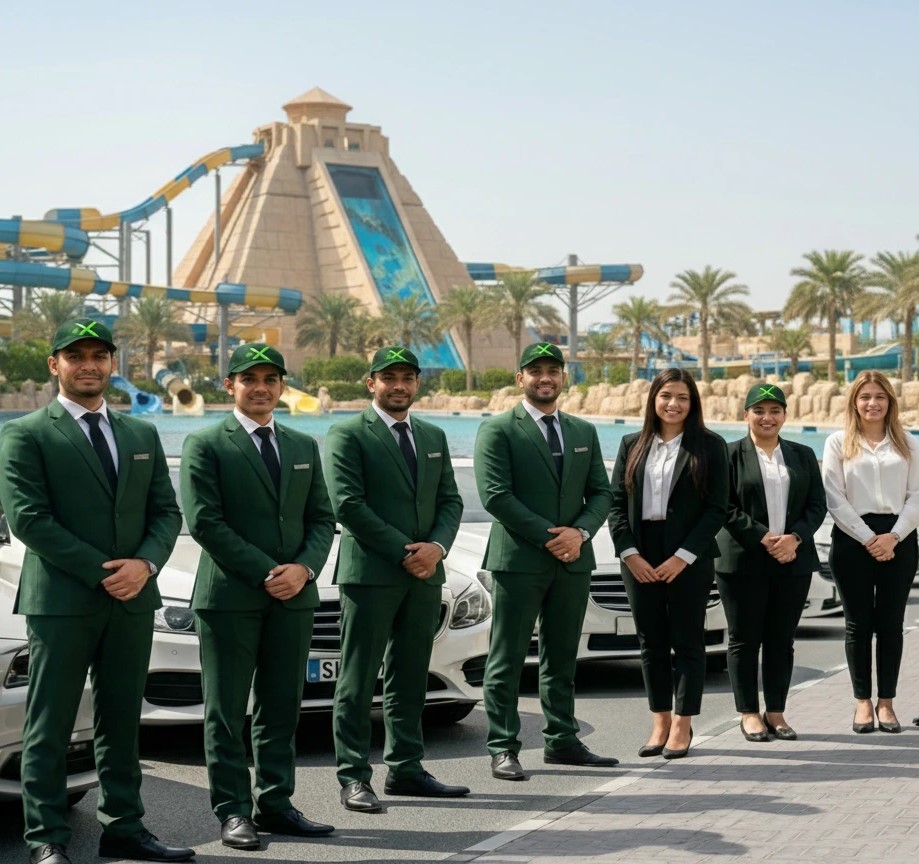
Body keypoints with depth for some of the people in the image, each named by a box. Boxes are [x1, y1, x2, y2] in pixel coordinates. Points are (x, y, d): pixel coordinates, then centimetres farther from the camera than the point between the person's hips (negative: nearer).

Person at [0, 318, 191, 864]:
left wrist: (145, 564, -9)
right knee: (50, 728, -1)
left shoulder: (142, 435, 15)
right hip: (61, 600, -5)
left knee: (122, 723, 10)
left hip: (134, 599, 5)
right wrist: (100, 572, -15)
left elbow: (166, 511, 12)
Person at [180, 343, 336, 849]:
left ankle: (275, 805, 15)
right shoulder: (205, 445, -1)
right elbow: (205, 522, -10)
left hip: (294, 596, 5)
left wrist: (304, 569, -7)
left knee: (282, 708, 8)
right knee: (226, 710, 0)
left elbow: (322, 519, 12)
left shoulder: (303, 447, 16)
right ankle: (233, 812, 6)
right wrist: (266, 573, -14)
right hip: (229, 596, -5)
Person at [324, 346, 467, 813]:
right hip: (370, 573, -6)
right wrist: (404, 551, -14)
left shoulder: (433, 437, 17)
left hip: (425, 576, 6)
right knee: (358, 681, -3)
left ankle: (405, 769, 18)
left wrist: (437, 546, -7)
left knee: (409, 679, 11)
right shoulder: (348, 435, -3)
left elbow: (450, 500, 13)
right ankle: (354, 778, 0)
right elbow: (348, 504, -12)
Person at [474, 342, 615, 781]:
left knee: (562, 658, 12)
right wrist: (548, 536, -15)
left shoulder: (584, 432, 15)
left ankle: (562, 740, 21)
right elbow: (496, 495, -12)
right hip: (519, 560, -5)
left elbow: (601, 493, 12)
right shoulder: (498, 430, -3)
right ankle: (503, 749, 2)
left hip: (574, 561, 5)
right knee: (507, 659, -2)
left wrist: (580, 532, -8)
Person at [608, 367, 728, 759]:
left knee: (687, 641, 3)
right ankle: (659, 723, 15)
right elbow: (616, 502, 6)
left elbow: (717, 508, -5)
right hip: (640, 558, 3)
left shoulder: (709, 446, 0)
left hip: (689, 559, -3)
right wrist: (629, 553, -7)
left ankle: (682, 725, 10)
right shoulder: (632, 445, 10)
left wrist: (683, 557, -13)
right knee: (651, 642, 7)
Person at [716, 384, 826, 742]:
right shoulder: (730, 455, 0)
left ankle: (776, 712, 14)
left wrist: (795, 538, -9)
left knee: (782, 640, 6)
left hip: (793, 561, 3)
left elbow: (818, 504, 8)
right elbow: (725, 508, -6)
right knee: (745, 639, 1)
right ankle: (749, 713, 9)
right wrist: (763, 538, -15)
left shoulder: (803, 455, 13)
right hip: (743, 561, -3)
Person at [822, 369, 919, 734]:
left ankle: (886, 701, 13)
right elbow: (835, 500, -3)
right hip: (853, 538, -1)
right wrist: (868, 539, -11)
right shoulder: (838, 442, 3)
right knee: (858, 622, 3)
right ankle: (862, 701, 11)